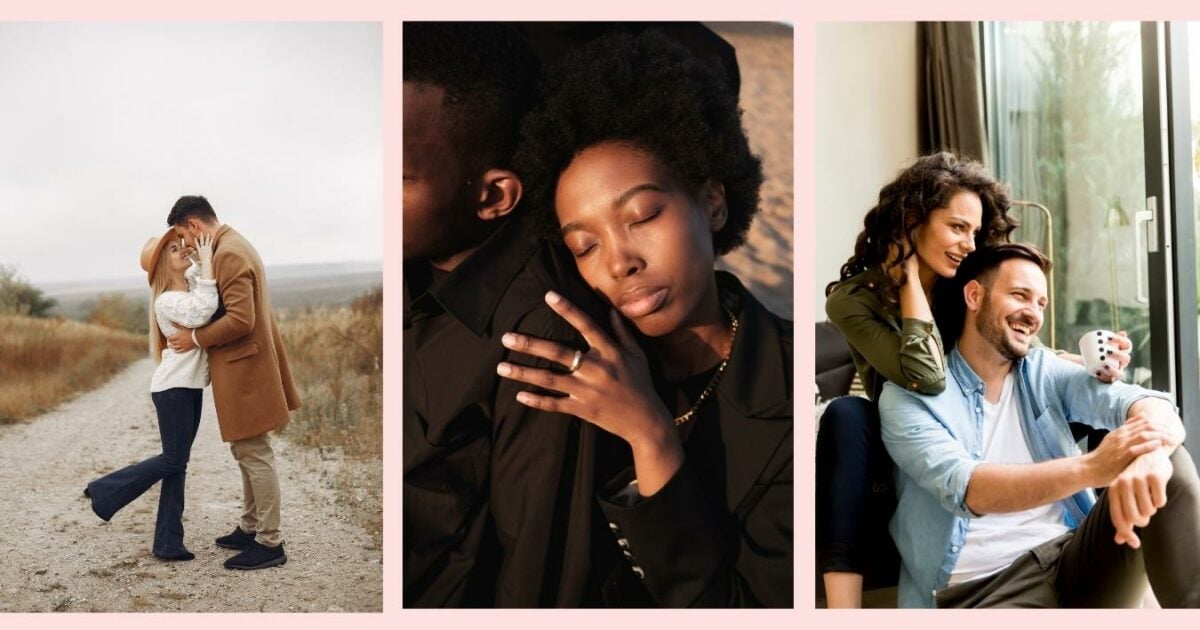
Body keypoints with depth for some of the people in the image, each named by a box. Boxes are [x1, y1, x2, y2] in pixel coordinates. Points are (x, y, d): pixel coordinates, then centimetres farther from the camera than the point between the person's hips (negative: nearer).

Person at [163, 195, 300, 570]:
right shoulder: (234, 246, 16)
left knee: (256, 455, -5)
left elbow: (240, 319, -25)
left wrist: (196, 338, -13)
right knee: (246, 452, 17)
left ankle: (270, 543, 1)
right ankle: (250, 529, 27)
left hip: (245, 370, -11)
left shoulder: (229, 253, -17)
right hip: (241, 369, 11)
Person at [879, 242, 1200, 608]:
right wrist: (1090, 468, -34)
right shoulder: (908, 395, -3)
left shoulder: (1044, 372, 12)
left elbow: (1139, 402, -7)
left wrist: (1150, 454, -32)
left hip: (1073, 559, 5)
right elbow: (966, 489, -20)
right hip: (982, 587, -5)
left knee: (1169, 462, -17)